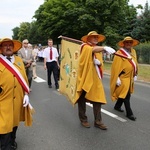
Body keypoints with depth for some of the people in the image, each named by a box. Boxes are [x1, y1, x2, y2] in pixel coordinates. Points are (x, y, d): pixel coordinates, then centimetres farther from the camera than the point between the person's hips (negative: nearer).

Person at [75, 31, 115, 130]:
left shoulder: (99, 49, 15)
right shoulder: (85, 47, -5)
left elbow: (101, 63, 13)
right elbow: (93, 50, -29)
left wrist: (99, 62, -12)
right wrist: (105, 47, -47)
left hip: (95, 78, 5)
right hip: (84, 77, -5)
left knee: (98, 99, 2)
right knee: (82, 99, 5)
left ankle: (98, 121, 11)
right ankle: (83, 119, 20)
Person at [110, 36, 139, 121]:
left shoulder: (133, 52, 8)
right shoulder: (119, 53, -14)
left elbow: (135, 64, 14)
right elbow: (116, 67, -16)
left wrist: (135, 75, 13)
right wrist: (117, 78, -17)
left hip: (130, 78, 8)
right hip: (123, 78, -7)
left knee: (124, 94, 17)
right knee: (126, 95, -3)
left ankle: (117, 106, 36)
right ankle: (129, 113, 6)